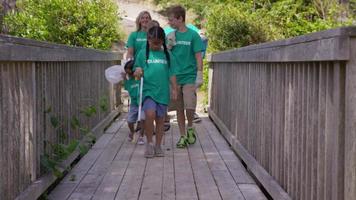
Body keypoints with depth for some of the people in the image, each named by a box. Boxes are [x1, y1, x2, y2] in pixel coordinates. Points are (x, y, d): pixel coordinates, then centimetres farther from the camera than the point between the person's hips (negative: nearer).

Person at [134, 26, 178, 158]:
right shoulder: (143, 54, 4)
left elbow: (171, 75, 9)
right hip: (148, 91, -2)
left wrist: (174, 89, 3)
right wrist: (137, 72, -13)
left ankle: (158, 147, 20)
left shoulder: (167, 56, 7)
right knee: (150, 114, -21)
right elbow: (137, 71, 8)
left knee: (160, 120, 8)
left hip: (162, 92, 2)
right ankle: (149, 143, -2)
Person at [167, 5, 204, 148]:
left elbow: (198, 57, -5)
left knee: (189, 106, -12)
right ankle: (183, 136, 18)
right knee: (179, 108, 8)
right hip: (175, 77, 4)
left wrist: (199, 76, -10)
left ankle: (190, 128, 16)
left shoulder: (193, 35, -4)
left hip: (189, 77, -4)